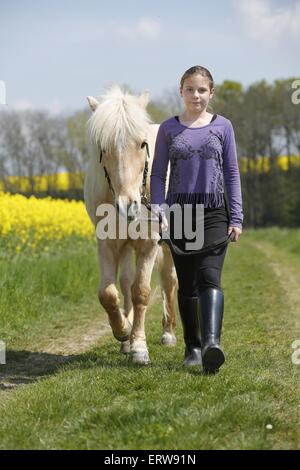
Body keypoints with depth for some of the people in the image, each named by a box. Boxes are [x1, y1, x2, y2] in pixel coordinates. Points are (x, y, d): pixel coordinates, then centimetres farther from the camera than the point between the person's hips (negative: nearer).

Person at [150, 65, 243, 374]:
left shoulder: (223, 126, 6)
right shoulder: (168, 128, 6)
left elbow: (232, 173, 6)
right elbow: (158, 174, 6)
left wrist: (236, 218, -1)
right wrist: (159, 212, -8)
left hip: (215, 212, -1)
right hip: (180, 211, 2)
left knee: (209, 277, -17)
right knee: (186, 283, 7)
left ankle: (212, 342, -32)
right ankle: (192, 347, 17)